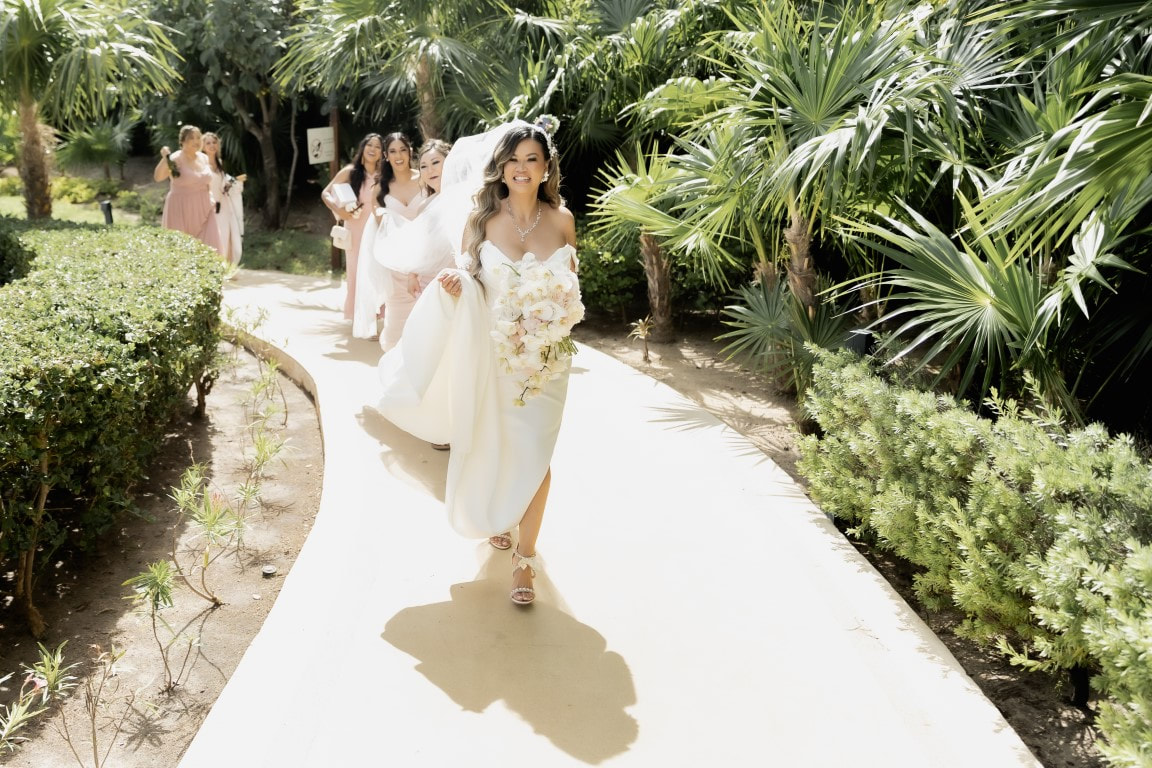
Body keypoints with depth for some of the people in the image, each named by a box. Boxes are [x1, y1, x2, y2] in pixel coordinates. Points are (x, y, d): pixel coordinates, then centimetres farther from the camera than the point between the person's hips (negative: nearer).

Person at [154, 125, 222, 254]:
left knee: (210, 246, -4)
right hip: (181, 210, -5)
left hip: (203, 209, 5)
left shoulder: (204, 158, 8)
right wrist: (165, 159, -37)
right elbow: (158, 177, -24)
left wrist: (211, 198, 10)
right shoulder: (175, 159, -10)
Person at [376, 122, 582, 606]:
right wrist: (454, 283, -19)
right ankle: (494, 515, 47)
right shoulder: (482, 218, -5)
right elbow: (467, 276, 1)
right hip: (491, 352, 0)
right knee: (492, 444, 16)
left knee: (534, 454, -3)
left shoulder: (561, 219, -2)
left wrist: (565, 308, -7)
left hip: (544, 357, 0)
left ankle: (525, 558, 7)